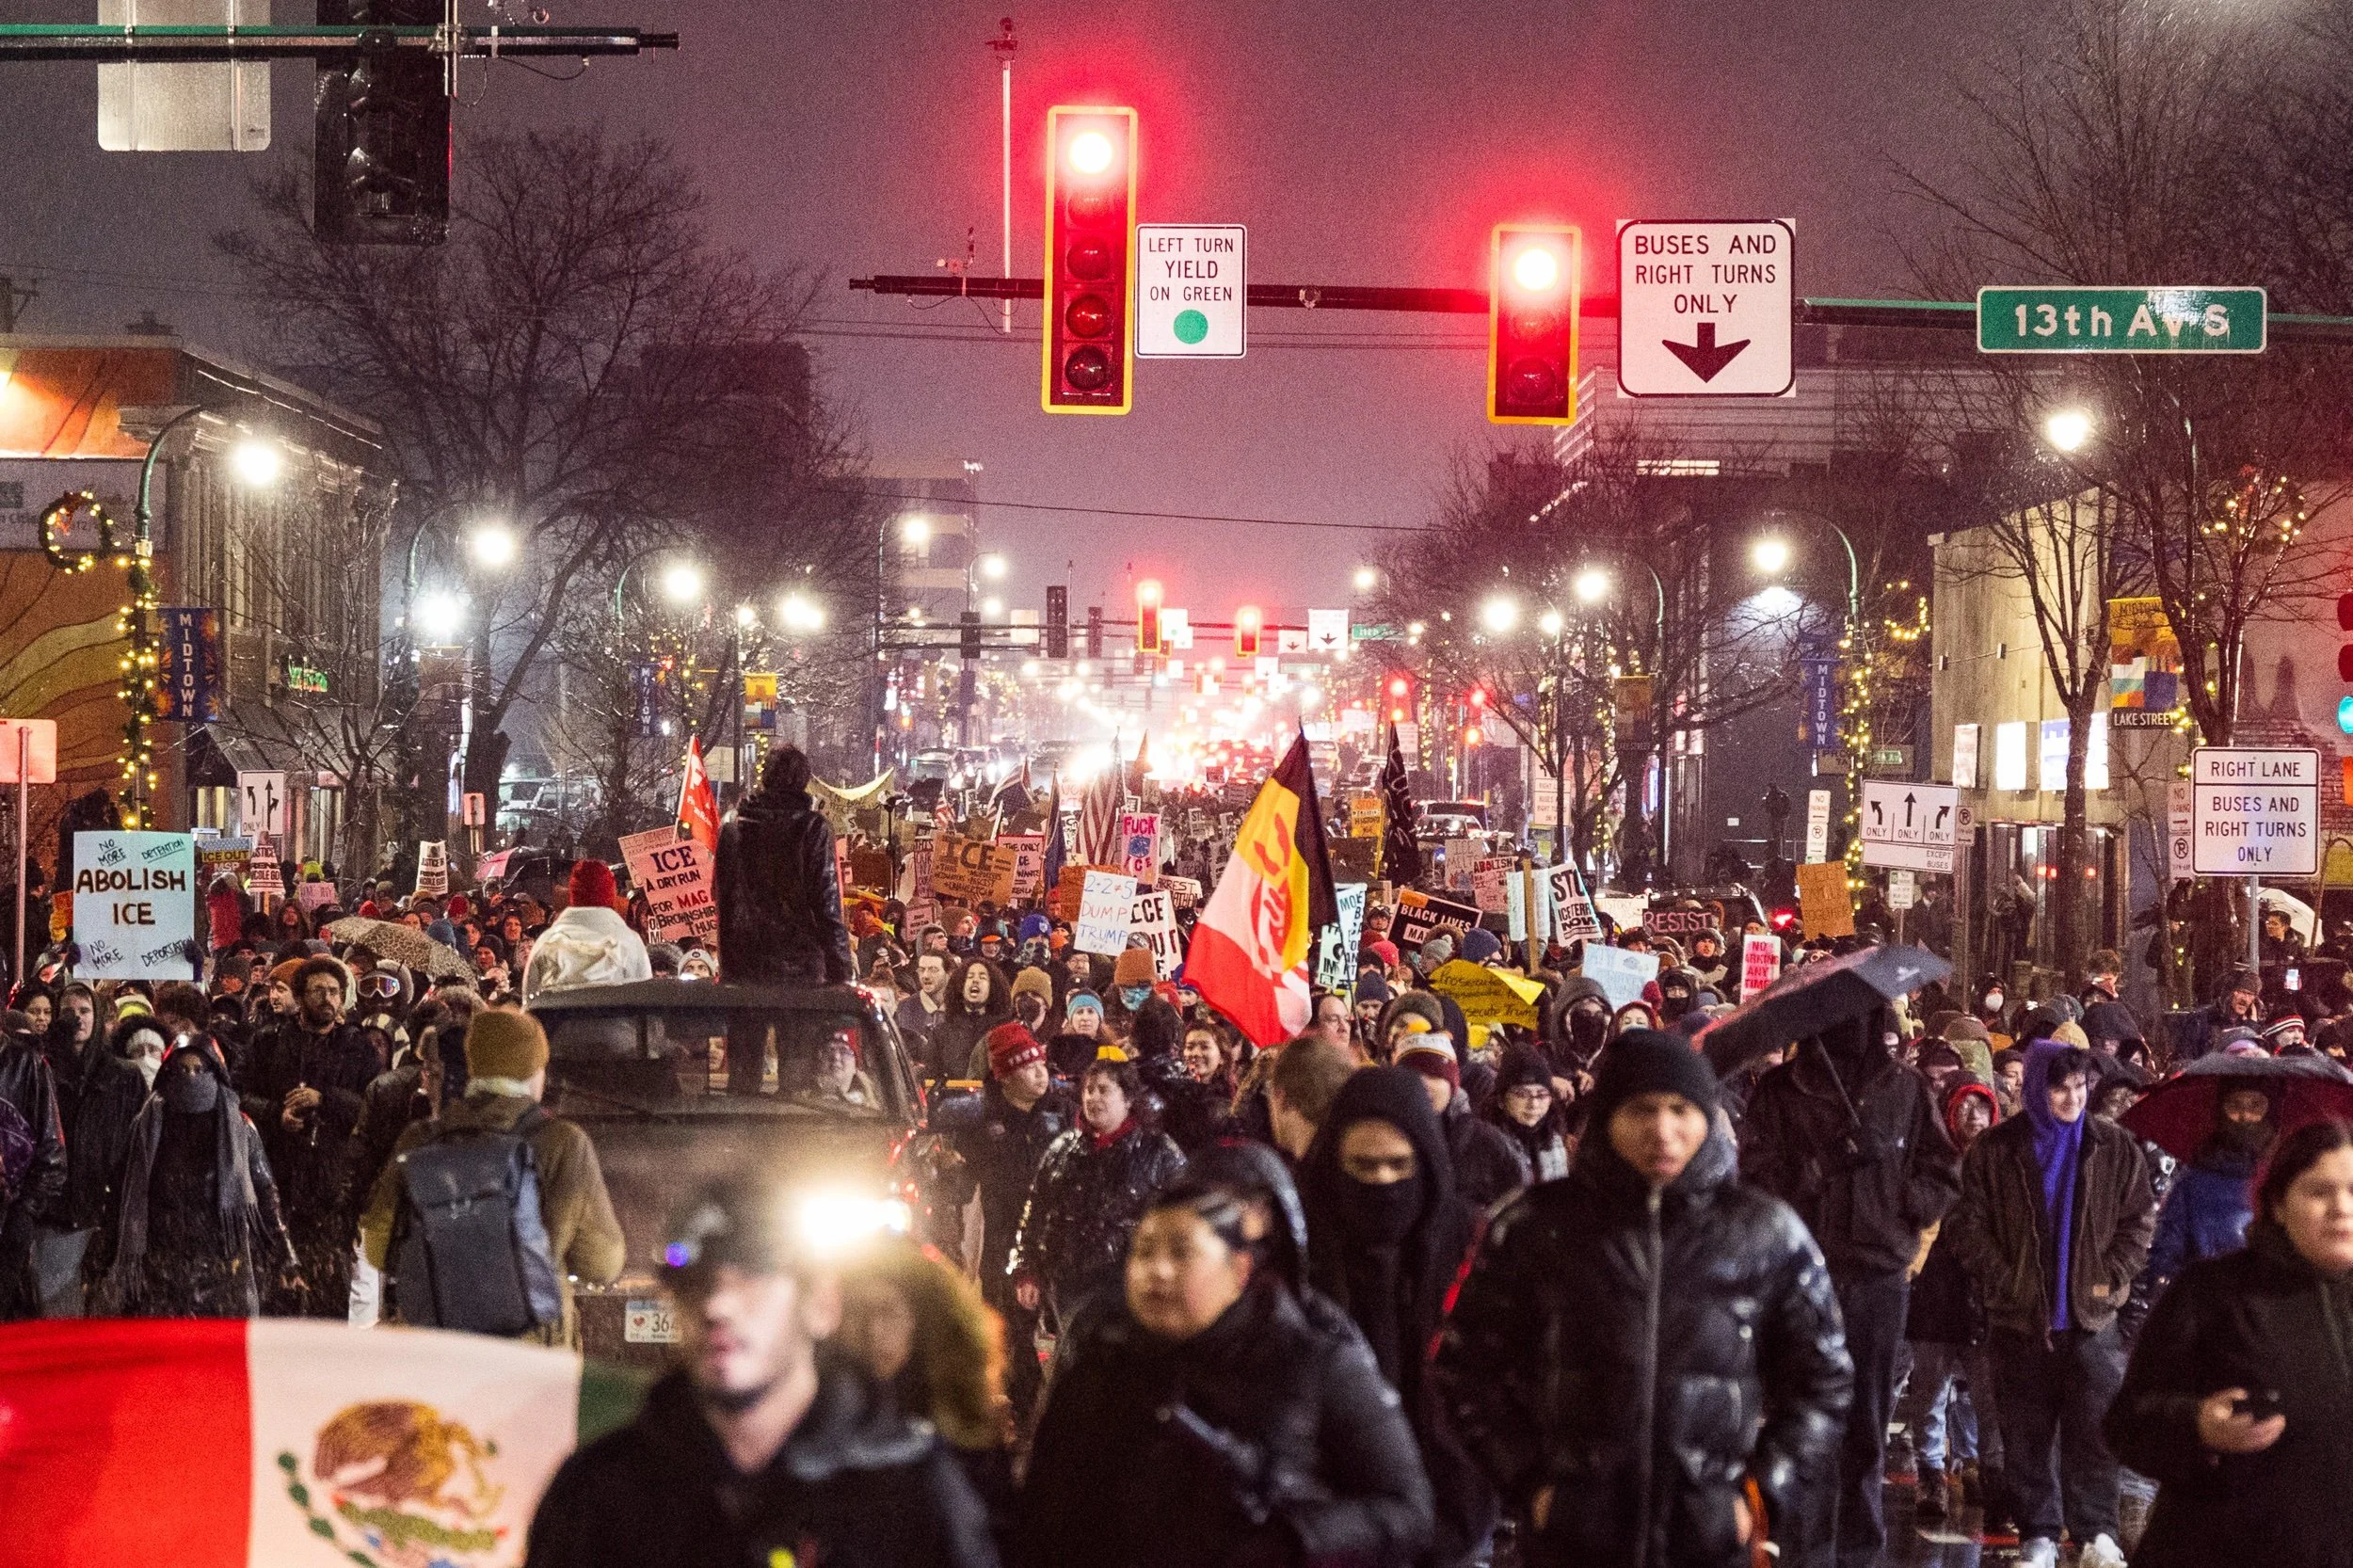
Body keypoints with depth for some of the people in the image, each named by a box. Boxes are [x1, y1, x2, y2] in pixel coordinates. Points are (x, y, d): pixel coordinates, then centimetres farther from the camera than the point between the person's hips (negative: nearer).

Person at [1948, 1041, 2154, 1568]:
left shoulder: (2114, 1146, 2)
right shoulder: (1995, 1150, 0)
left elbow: (2140, 1219, 6)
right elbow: (1970, 1224, 1)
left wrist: (2111, 1278, -3)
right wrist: (2003, 1284, -6)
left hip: (2091, 1315, 0)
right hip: (2020, 1318, 0)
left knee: (2094, 1427, -2)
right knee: (2027, 1434, 5)